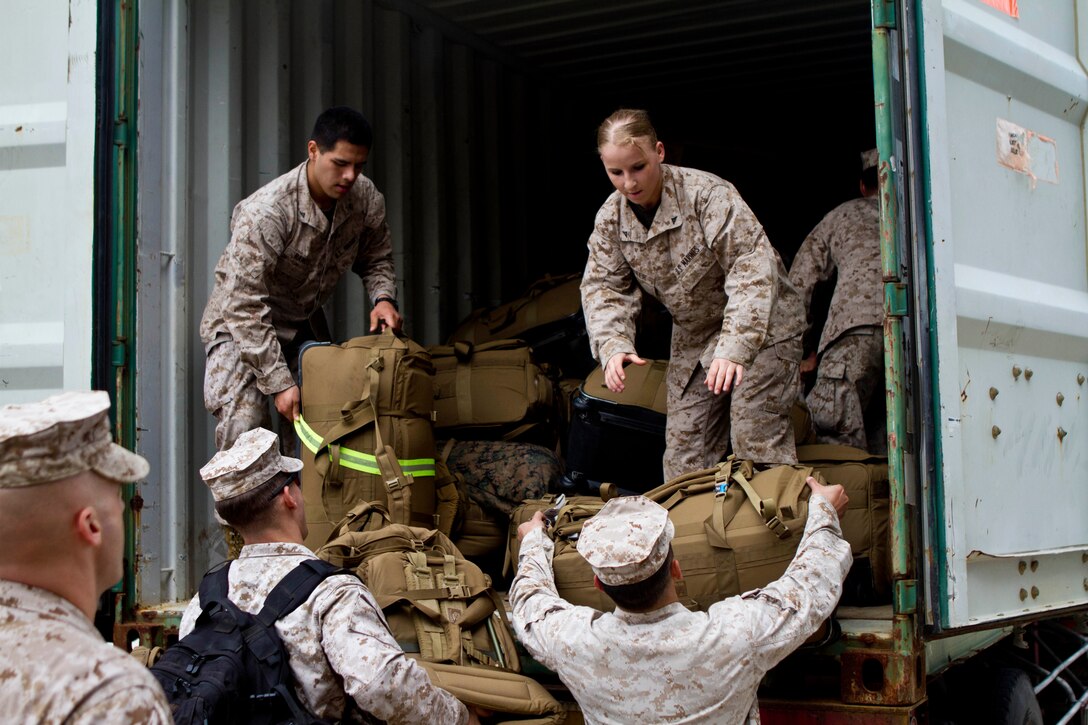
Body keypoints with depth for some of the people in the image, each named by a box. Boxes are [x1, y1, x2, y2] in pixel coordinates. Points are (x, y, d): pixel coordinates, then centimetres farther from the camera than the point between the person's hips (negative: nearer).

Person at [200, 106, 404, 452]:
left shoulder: (366, 199, -14)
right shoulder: (265, 212, -33)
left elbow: (376, 259, 7)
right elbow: (246, 305, -32)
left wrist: (383, 298, -17)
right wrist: (279, 382, -33)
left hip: (305, 322, 6)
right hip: (241, 323, -6)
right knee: (244, 423, -22)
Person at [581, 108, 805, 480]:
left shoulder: (708, 194, -25)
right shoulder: (610, 219, -6)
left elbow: (753, 269, -31)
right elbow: (602, 287, -6)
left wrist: (734, 349, -41)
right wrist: (613, 346, -27)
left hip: (760, 327, -6)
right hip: (693, 339, 6)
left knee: (758, 443, -12)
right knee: (684, 452, 6)